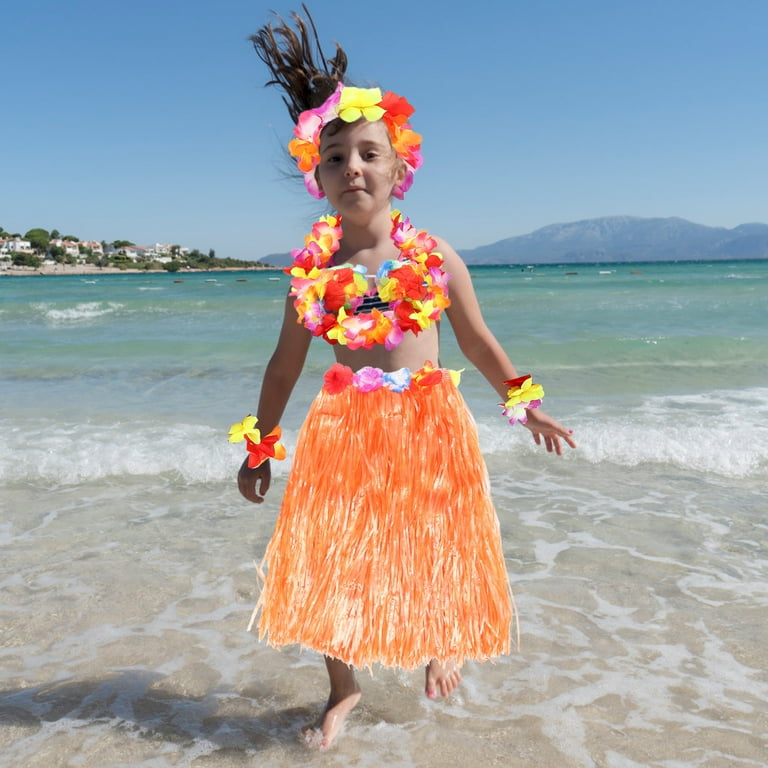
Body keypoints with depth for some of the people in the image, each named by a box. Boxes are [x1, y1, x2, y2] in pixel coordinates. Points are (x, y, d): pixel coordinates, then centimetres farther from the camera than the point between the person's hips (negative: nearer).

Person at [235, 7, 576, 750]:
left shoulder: (434, 257, -4)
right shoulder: (311, 268, -1)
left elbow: (477, 340, 7)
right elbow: (286, 361, 6)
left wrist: (526, 405, 11)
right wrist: (259, 446, 10)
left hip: (427, 423, -1)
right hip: (343, 430, 1)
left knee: (432, 545, 10)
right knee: (332, 555, 3)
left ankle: (444, 646, 44)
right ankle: (343, 687, 28)